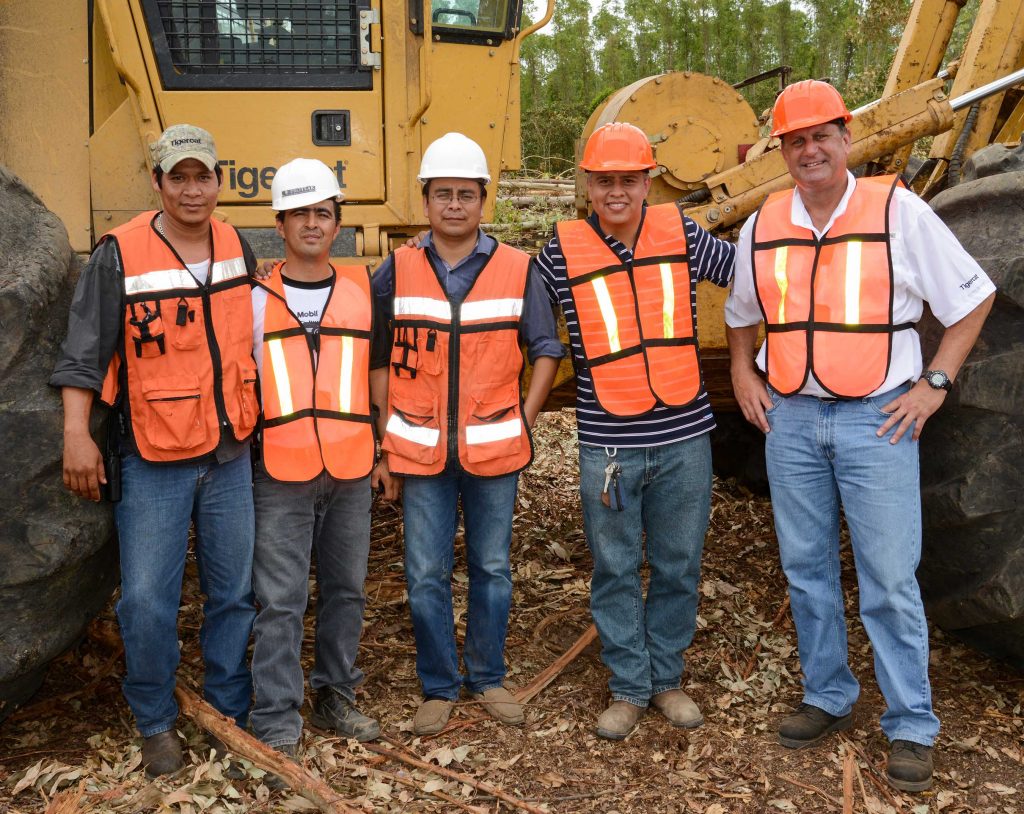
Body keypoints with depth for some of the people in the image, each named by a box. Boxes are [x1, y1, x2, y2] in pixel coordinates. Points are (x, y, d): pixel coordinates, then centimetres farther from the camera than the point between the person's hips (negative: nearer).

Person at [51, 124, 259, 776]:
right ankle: (156, 723, 21)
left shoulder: (237, 248, 5)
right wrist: (77, 434, -13)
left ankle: (230, 710, 29)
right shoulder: (120, 255, -9)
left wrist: (258, 421, 18)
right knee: (147, 600, 0)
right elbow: (85, 351, -7)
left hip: (231, 456, 4)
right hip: (153, 461, -4)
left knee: (234, 593, 12)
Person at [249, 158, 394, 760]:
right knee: (281, 602, 0)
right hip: (280, 472, -2)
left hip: (351, 470, 2)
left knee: (346, 591, 12)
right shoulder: (257, 298, 2)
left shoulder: (363, 291, 7)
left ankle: (336, 696, 28)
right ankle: (277, 721, 10)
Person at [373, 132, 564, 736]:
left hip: (493, 448, 0)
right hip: (421, 449, 0)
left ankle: (490, 678, 27)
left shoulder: (516, 270, -1)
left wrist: (525, 418, -1)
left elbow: (546, 348, 6)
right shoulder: (398, 271, 1)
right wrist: (384, 426, 3)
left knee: (493, 568, 11)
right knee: (426, 575, 5)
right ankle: (439, 688, 20)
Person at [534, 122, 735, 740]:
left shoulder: (680, 233, 1)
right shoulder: (562, 251, -3)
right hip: (608, 444, -1)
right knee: (616, 572, 9)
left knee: (679, 567, 12)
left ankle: (667, 678, 31)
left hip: (684, 438, 2)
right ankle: (629, 688, 25)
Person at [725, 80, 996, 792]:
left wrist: (935, 383, -6)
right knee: (806, 569, 12)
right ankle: (828, 697, 28)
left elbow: (972, 297, 1)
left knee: (890, 580, -1)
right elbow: (742, 315, 23)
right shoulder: (762, 227, 7)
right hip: (790, 419, 4)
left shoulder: (898, 210, -5)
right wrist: (743, 373, 8)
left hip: (877, 419, -4)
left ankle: (912, 726, 13)